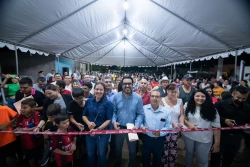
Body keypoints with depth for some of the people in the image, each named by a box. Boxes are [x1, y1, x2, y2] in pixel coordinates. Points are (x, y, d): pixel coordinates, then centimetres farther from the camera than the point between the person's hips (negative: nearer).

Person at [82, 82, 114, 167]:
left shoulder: (108, 103, -12)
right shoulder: (88, 101, -1)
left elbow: (108, 120, -13)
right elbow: (84, 115, 6)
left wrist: (98, 129, -20)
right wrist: (88, 122, -13)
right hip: (90, 132, 3)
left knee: (101, 154, 15)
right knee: (90, 154, 18)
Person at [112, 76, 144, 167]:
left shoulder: (138, 98, -12)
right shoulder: (116, 97, -8)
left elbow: (140, 114, -8)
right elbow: (113, 111, -2)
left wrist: (137, 125, -21)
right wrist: (114, 121, -17)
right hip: (119, 127, 2)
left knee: (132, 150, 18)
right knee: (118, 149, 24)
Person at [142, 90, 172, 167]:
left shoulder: (165, 111, -8)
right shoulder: (144, 108, -9)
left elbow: (168, 127, -7)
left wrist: (160, 133, -22)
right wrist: (142, 127, -21)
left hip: (159, 140, 1)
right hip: (146, 139, 0)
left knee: (157, 160, 24)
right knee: (145, 159, 20)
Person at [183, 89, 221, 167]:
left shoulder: (211, 109, -11)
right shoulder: (188, 106, -6)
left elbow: (216, 127, -10)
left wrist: (217, 143, -11)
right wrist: (188, 124, -17)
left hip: (204, 139, -2)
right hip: (189, 136, 2)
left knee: (203, 160, 13)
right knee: (189, 155, 24)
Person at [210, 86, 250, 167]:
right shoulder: (221, 104, -11)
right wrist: (224, 120, -21)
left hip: (236, 137, 4)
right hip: (221, 134, -3)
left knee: (229, 158, 21)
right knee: (216, 156, 11)